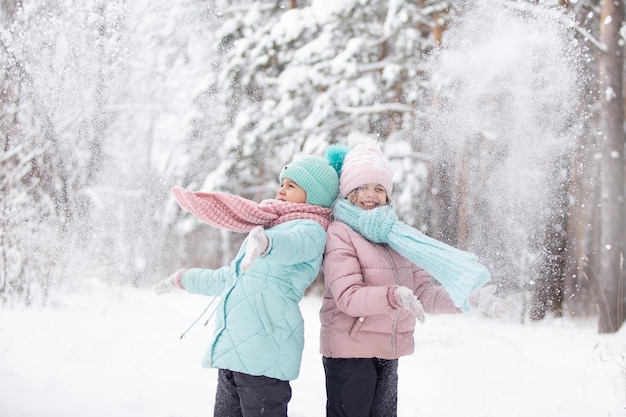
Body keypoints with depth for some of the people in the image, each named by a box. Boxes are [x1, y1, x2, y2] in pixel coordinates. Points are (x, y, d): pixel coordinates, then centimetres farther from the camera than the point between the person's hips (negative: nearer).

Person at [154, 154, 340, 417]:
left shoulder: (310, 230, -1)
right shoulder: (271, 226, 26)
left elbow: (292, 245, -28)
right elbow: (231, 278, 38)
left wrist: (263, 241, -50)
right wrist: (186, 279, 49)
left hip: (264, 353, -9)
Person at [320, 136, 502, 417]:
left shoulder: (395, 235, 12)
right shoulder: (340, 233, -9)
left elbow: (423, 291, 7)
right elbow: (347, 297, -20)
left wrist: (462, 297, -10)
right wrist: (394, 296, -35)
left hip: (389, 353, 7)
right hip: (349, 351, -7)